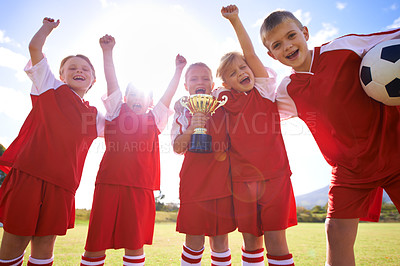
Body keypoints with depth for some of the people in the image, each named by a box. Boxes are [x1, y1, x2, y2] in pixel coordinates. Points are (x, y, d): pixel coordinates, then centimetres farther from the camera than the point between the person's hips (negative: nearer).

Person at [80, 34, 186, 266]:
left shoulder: (154, 118, 16)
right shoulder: (117, 111, 14)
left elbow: (169, 94, 18)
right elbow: (112, 81, 8)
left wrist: (179, 70, 19)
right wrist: (108, 51, 5)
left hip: (141, 187, 1)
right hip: (110, 182, 0)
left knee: (135, 242, 6)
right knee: (97, 241, 3)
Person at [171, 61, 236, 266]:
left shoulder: (222, 106, 11)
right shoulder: (183, 111, 8)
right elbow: (178, 148, -2)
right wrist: (192, 128, -17)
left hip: (222, 180, 1)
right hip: (194, 181, -1)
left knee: (220, 237, 8)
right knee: (194, 239, 2)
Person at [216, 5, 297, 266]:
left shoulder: (265, 90, 2)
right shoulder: (226, 102, 6)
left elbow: (250, 54, -6)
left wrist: (235, 20, -6)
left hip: (274, 176, -2)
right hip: (243, 180, 2)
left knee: (275, 239, -1)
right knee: (251, 240, 9)